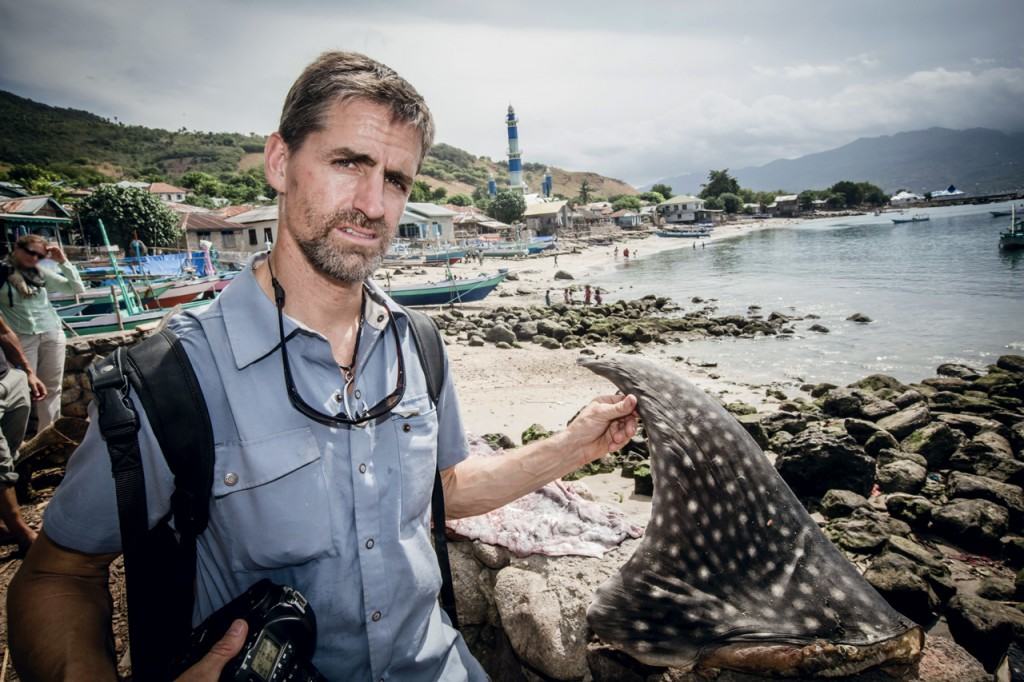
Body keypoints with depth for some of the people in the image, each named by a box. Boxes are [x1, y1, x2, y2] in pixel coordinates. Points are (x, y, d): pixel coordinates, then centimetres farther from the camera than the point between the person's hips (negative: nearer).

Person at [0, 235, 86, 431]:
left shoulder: (41, 272, 8)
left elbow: (78, 289, 8)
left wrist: (63, 262, 0)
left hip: (53, 334, 4)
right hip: (22, 338, -4)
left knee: (52, 388, 9)